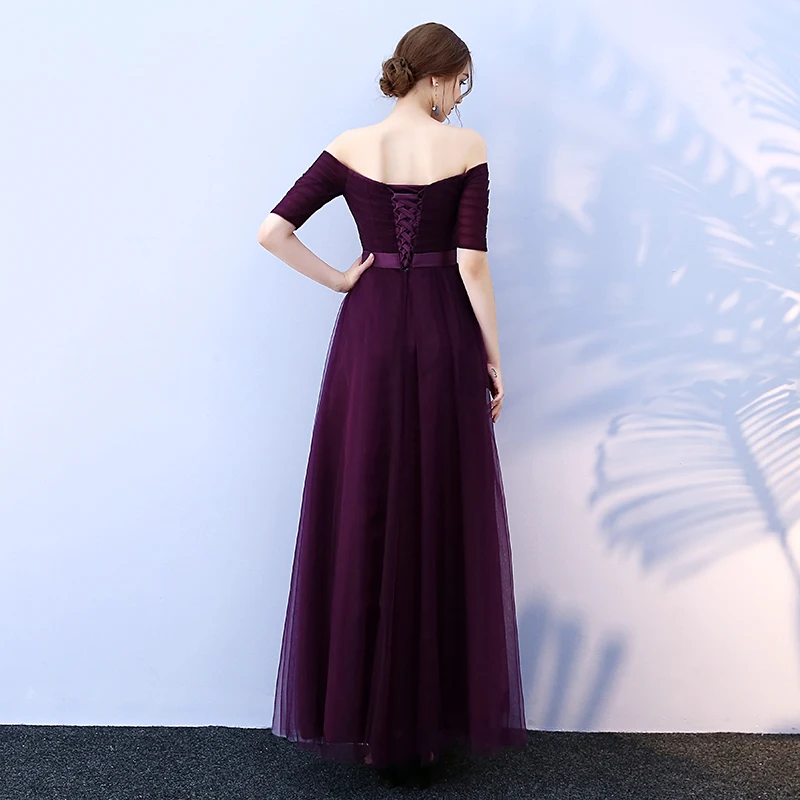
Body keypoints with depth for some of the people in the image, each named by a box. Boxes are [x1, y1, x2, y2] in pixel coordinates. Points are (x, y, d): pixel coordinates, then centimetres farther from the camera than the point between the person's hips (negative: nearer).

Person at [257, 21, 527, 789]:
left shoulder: (349, 148, 3)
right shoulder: (466, 148, -4)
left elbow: (271, 231, -6)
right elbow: (472, 262, -9)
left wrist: (338, 280, 4)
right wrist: (493, 356, -1)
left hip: (368, 330, 2)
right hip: (442, 330, -2)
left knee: (360, 512, 8)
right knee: (441, 516, 7)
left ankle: (359, 711, 15)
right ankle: (432, 711, 16)